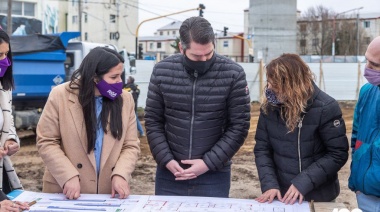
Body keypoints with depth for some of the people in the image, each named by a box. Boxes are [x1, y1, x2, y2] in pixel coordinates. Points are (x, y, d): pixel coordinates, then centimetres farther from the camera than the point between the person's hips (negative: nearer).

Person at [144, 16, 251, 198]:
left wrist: (209, 163, -12)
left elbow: (239, 126, -6)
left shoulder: (233, 74, -8)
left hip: (214, 175, -1)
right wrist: (166, 160, -8)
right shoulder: (162, 71, -2)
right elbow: (153, 121, 3)